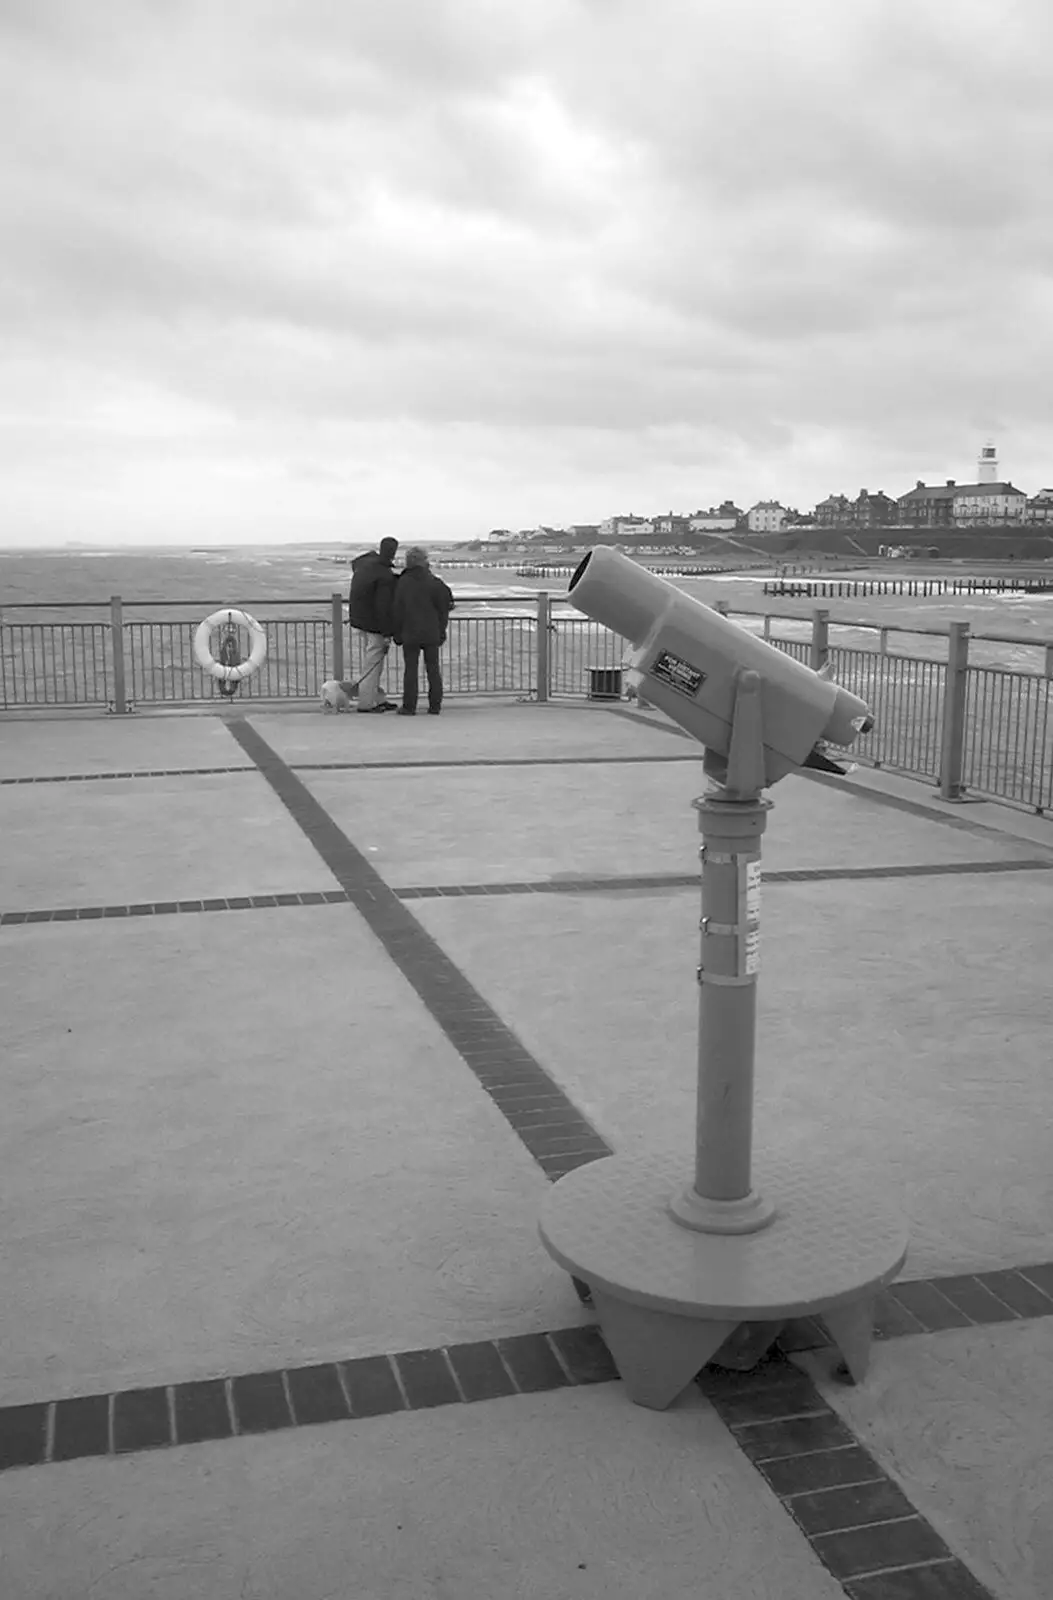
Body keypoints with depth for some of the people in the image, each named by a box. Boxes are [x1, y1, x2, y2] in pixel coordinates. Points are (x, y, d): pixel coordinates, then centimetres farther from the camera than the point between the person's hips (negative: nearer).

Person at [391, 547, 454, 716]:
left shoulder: (403, 582, -4)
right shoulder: (433, 582, -4)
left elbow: (397, 610, -2)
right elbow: (443, 609, 0)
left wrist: (398, 634, 6)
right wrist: (441, 632, 9)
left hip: (410, 633, -1)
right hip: (432, 633, 1)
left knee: (411, 669, 3)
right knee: (433, 668, 7)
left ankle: (409, 707, 1)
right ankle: (435, 706, 7)